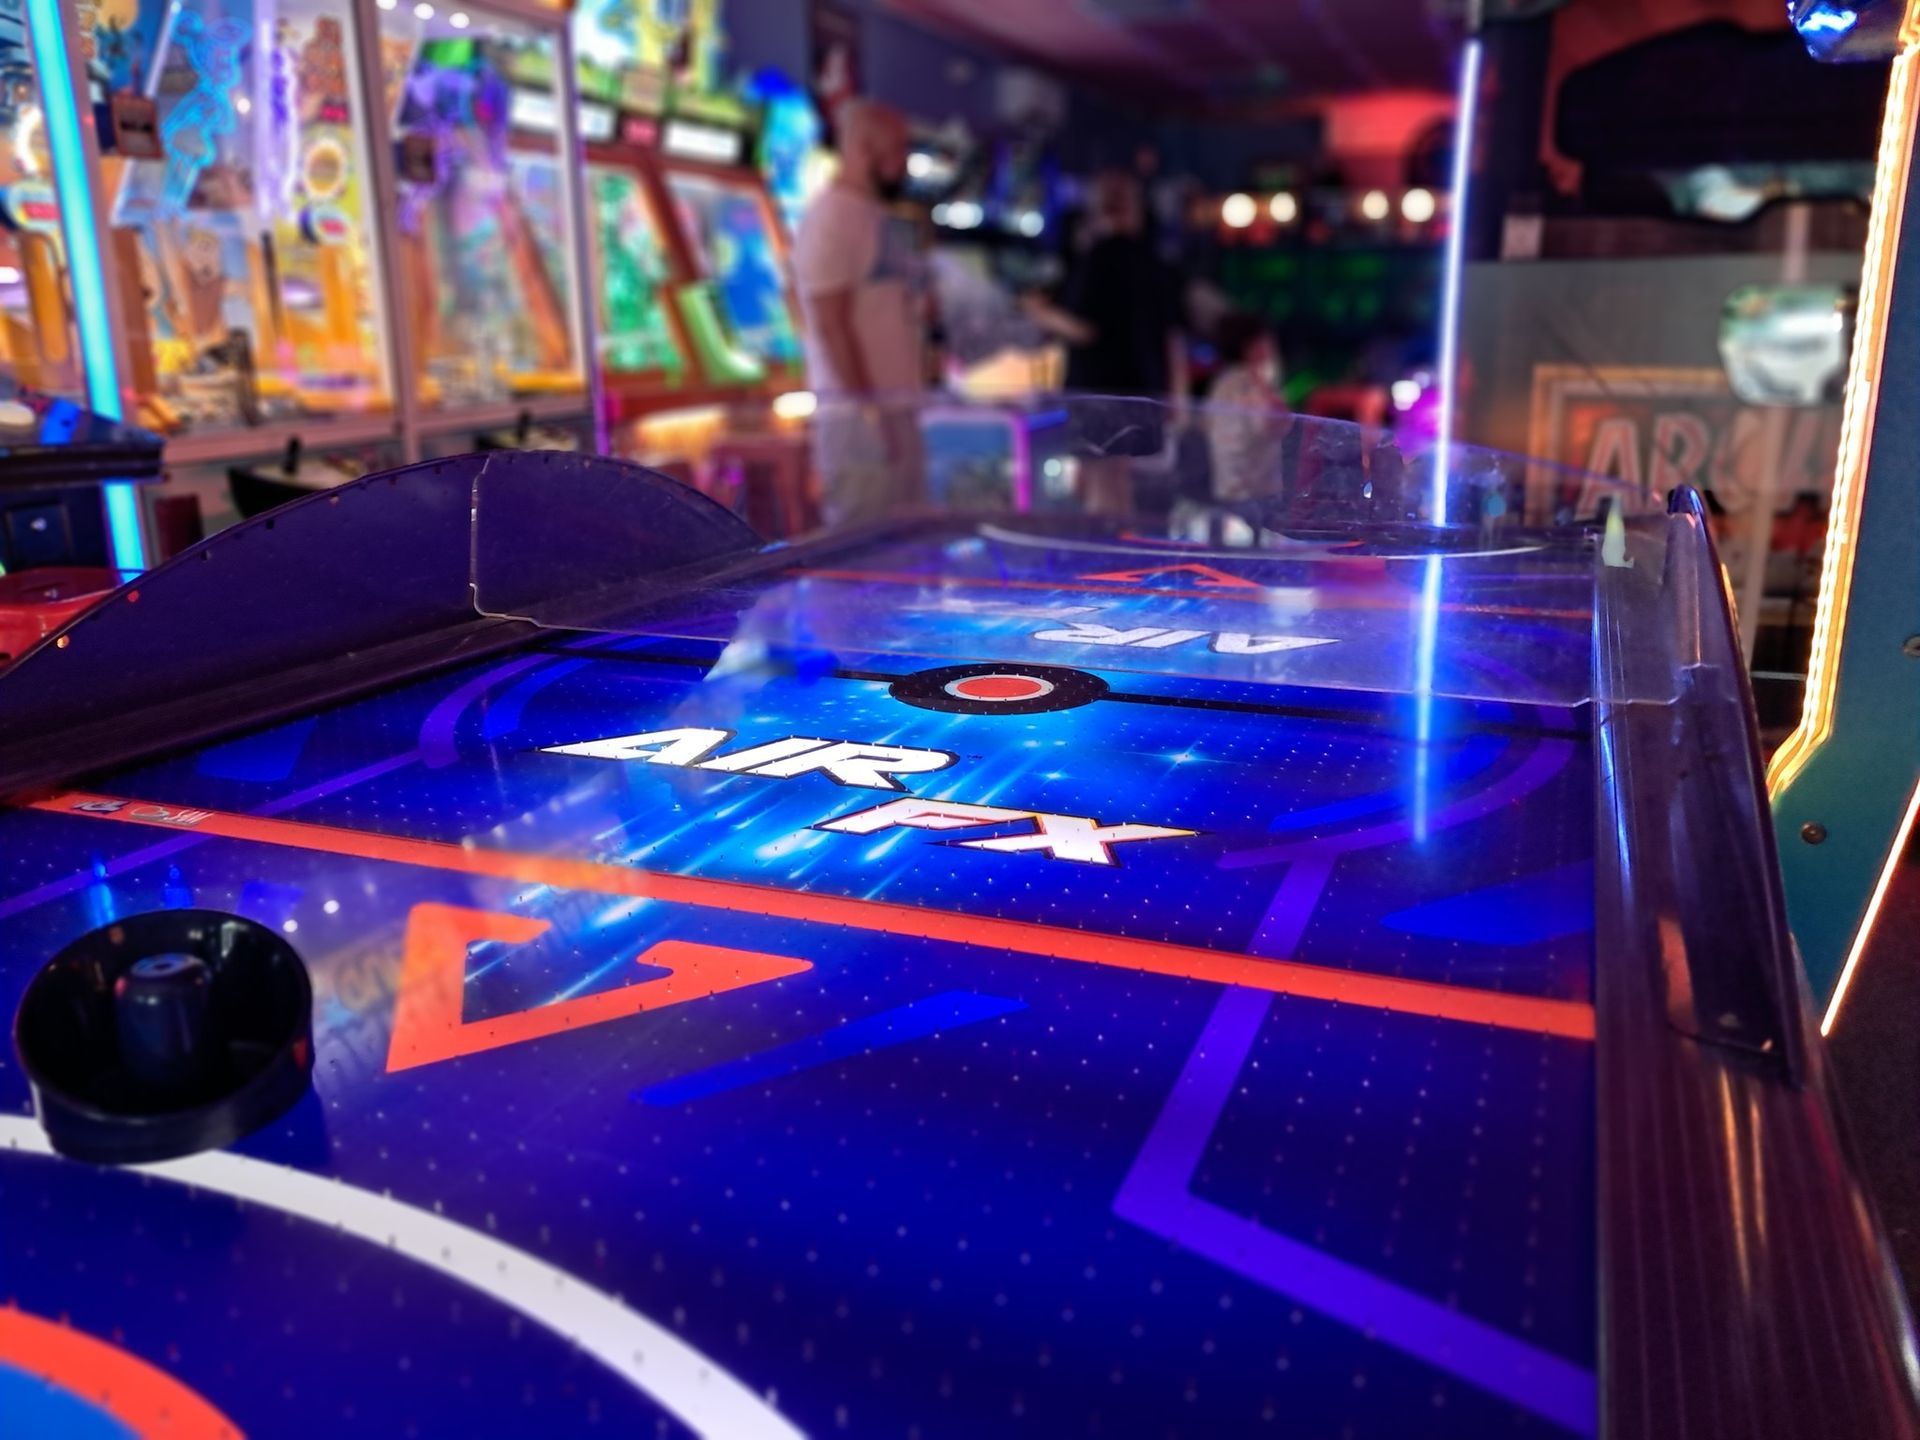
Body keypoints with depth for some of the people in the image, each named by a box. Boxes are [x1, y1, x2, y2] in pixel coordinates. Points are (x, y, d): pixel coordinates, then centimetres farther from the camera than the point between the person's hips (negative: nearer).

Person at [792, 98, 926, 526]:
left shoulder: (885, 219, 18)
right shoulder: (830, 217, -10)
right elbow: (831, 323, -17)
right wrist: (868, 408, -19)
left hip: (900, 409, 9)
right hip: (861, 415, -9)